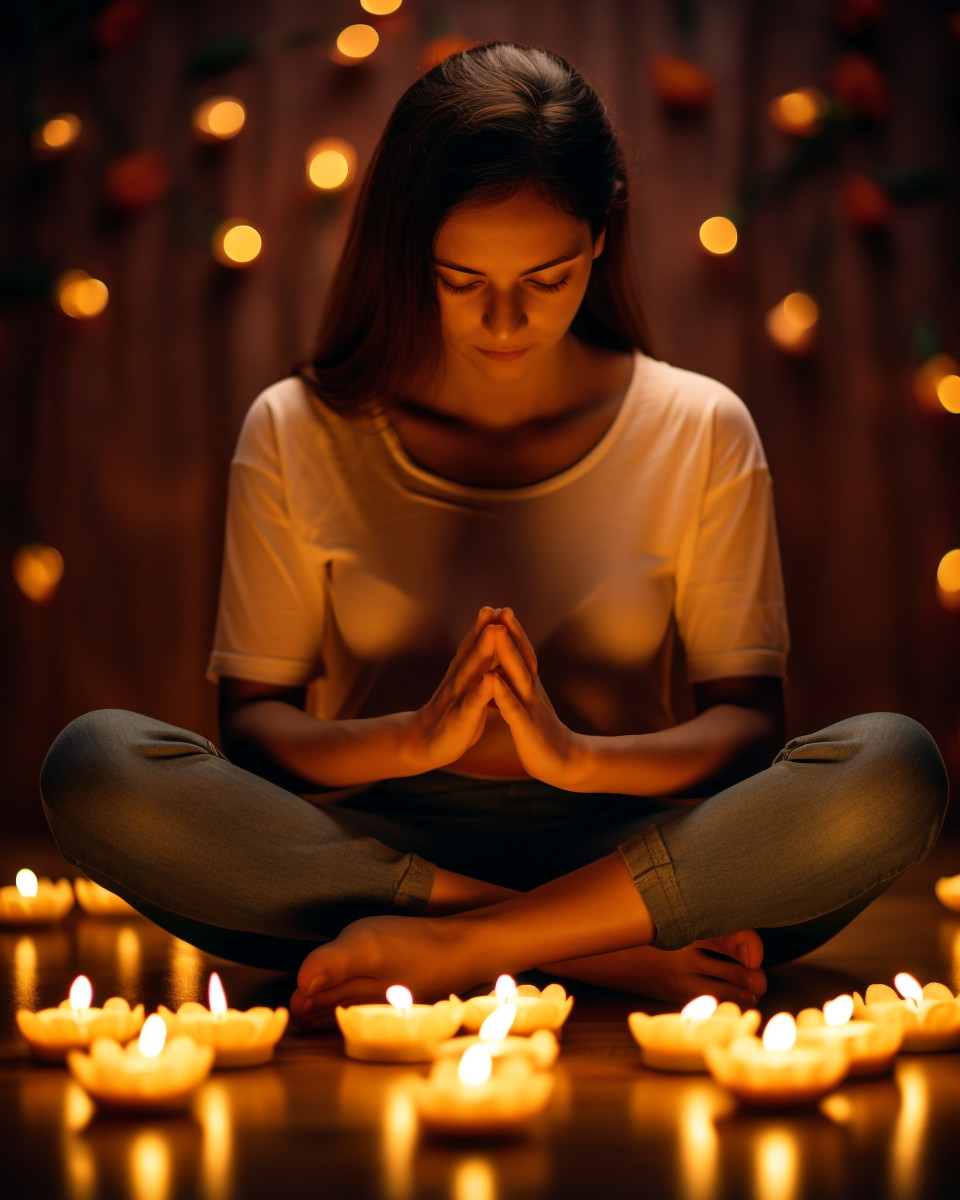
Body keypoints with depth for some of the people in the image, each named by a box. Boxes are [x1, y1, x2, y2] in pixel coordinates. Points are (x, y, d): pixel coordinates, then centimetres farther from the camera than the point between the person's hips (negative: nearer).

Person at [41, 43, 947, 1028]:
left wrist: (578, 755, -22)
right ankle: (604, 949, -23)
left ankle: (439, 948, -24)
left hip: (615, 846, 0)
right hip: (370, 845, 1)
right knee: (93, 767, -27)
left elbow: (748, 718, -1)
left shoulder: (699, 432, 4)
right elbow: (251, 719, 0)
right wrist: (415, 738, -21)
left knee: (897, 769, -27)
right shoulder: (298, 432, 4)